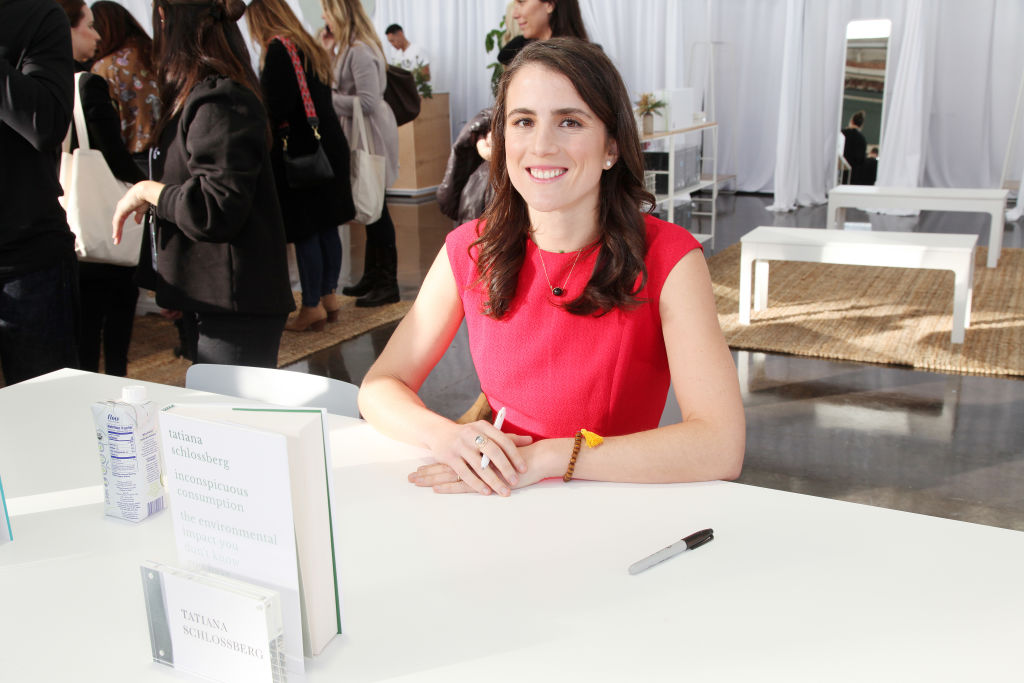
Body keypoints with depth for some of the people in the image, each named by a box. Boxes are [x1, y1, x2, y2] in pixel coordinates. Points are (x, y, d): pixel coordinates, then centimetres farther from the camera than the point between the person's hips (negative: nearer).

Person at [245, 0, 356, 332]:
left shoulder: (278, 49, -11)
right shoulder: (311, 48, 15)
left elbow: (277, 107, -20)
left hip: (299, 152, -9)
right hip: (330, 145, 9)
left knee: (305, 232, -3)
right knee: (326, 227, 13)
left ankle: (313, 306, 3)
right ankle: (329, 295, 21)